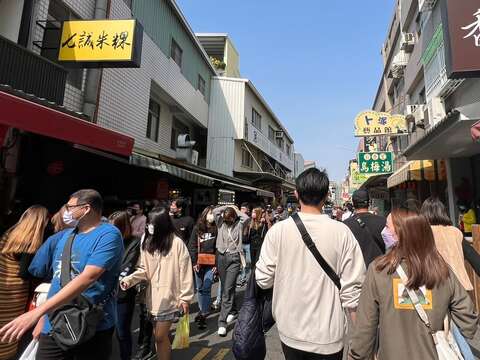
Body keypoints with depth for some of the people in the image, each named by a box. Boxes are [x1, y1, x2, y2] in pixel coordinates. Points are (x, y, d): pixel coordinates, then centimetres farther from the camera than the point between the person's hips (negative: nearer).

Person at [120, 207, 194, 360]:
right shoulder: (147, 243, 3)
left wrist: (185, 297, -10)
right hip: (153, 297, 5)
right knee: (159, 336, 17)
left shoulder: (177, 243, -14)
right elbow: (144, 269, 5)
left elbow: (185, 271, -12)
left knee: (160, 337, 2)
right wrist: (129, 279, -13)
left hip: (169, 297, -5)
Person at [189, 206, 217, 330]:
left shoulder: (217, 229, 1)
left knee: (206, 288, -7)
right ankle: (203, 311, 26)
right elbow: (192, 246, 2)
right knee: (199, 288, 11)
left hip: (211, 263, -2)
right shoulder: (197, 228, 4)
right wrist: (194, 262, -6)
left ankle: (203, 315, 1)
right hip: (199, 263, 2)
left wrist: (217, 264, -7)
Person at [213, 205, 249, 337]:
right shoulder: (221, 223, 6)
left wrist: (235, 210, -2)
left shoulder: (239, 224, 1)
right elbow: (215, 211, -6)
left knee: (228, 289, -8)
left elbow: (246, 217, -16)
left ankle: (222, 322, -5)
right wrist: (227, 207, 3)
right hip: (221, 256, 4)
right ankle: (232, 311, 36)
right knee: (225, 287, 14)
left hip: (234, 258, -4)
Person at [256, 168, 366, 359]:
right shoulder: (341, 232, -16)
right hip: (328, 336, 0)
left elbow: (263, 279, -10)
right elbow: (352, 288, -13)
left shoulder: (278, 230, -15)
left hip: (290, 332, 1)